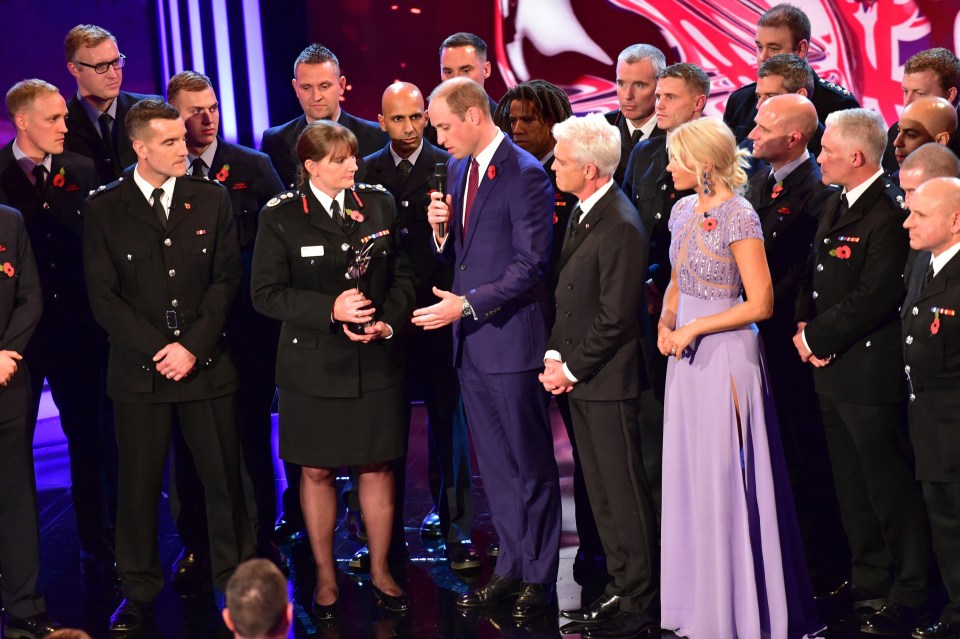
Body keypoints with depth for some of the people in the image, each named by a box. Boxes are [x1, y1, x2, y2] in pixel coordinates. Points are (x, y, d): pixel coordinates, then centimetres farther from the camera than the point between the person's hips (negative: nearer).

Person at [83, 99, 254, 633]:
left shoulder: (212, 200, 4)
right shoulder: (103, 209, 0)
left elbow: (226, 280, 2)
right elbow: (104, 297, -3)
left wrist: (192, 346, -8)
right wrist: (157, 350, -11)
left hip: (208, 365, 1)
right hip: (139, 370, -1)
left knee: (225, 479, 5)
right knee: (139, 485, 5)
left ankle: (238, 582, 19)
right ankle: (140, 592, 18)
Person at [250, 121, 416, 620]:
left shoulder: (379, 204, 4)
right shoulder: (280, 217, -6)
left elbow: (402, 275, 7)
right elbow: (266, 293, -9)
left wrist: (388, 322, -10)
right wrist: (330, 309, -19)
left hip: (376, 361, 2)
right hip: (314, 366, -2)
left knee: (377, 467, 9)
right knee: (317, 471, 8)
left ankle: (380, 571, 24)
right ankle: (326, 576, 23)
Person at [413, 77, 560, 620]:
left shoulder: (525, 174, -14)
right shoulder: (459, 169, 12)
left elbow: (531, 266, -17)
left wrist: (468, 303, -19)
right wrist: (442, 229, -3)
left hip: (511, 336, -8)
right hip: (471, 339, 8)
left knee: (530, 464, 3)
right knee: (495, 464, 14)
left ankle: (539, 578, 13)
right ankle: (512, 568, 24)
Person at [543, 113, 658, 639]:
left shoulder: (621, 227, -20)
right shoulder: (581, 214, 10)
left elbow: (615, 317, -20)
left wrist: (572, 369, -12)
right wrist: (554, 354, 5)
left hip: (609, 381, -9)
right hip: (579, 379, 9)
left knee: (624, 494, 1)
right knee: (601, 491, 16)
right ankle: (619, 588, 27)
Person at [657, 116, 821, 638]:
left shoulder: (739, 218, -15)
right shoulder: (684, 211, 8)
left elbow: (760, 303, -17)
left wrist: (693, 328, -15)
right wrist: (665, 323, 1)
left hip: (725, 354, -8)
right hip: (688, 358, 8)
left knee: (724, 479, -1)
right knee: (688, 477, 12)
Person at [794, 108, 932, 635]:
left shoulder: (890, 213, -18)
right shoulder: (834, 206, 12)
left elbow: (875, 297, -22)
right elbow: (815, 276, 18)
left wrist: (817, 338, -13)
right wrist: (804, 324, 0)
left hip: (871, 372, -9)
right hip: (833, 373, 9)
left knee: (890, 490, 0)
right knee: (851, 487, 17)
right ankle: (870, 583, 30)